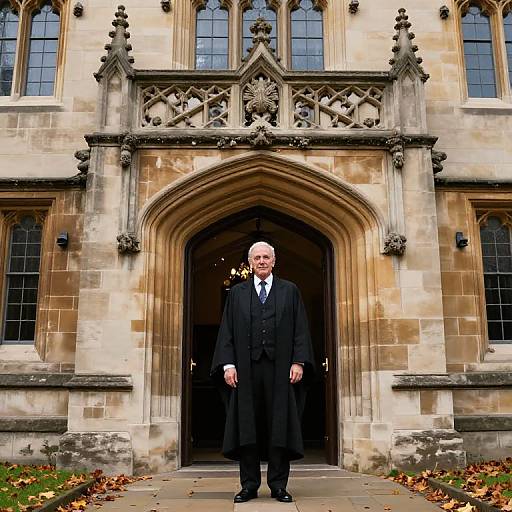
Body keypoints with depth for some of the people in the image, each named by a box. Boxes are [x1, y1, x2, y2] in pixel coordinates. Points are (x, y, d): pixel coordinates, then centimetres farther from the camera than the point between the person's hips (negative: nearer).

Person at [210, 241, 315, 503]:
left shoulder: (290, 291, 11)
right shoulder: (236, 293, 12)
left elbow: (300, 330, 5)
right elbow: (227, 331, 7)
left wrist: (298, 362, -6)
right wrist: (228, 364, -4)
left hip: (279, 369, 0)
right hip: (246, 369, 1)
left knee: (280, 426, 2)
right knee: (246, 427, 3)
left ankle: (278, 485, 12)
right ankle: (249, 486, 12)